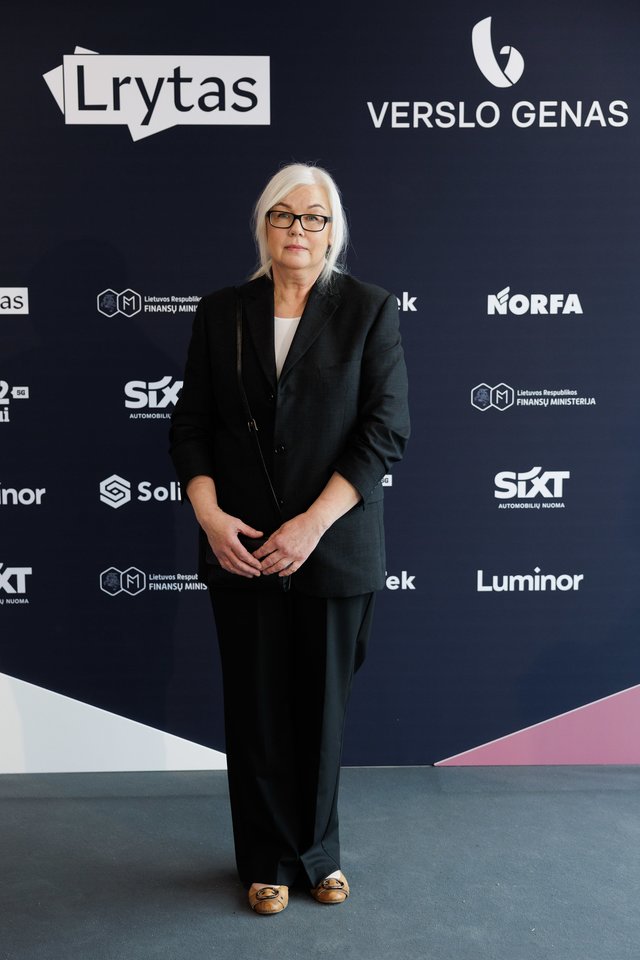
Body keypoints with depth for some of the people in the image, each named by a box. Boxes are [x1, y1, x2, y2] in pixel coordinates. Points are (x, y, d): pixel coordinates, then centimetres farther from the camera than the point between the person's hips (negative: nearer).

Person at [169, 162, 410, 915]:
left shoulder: (369, 310, -1)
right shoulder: (221, 313, 6)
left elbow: (386, 428, -8)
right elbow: (190, 425, 5)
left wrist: (314, 523, -16)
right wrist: (209, 515, -11)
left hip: (335, 549, -1)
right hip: (240, 549, 2)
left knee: (321, 705, 12)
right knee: (255, 709, 11)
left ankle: (318, 852, 36)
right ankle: (267, 861, 32)